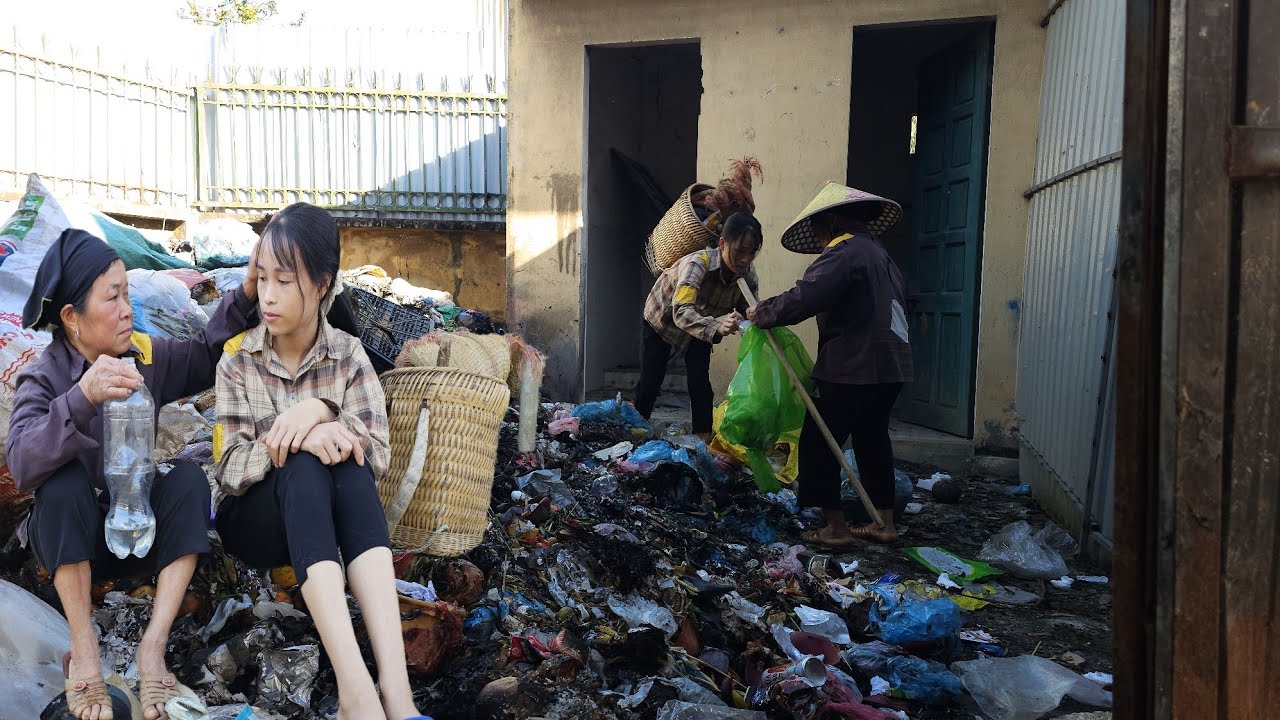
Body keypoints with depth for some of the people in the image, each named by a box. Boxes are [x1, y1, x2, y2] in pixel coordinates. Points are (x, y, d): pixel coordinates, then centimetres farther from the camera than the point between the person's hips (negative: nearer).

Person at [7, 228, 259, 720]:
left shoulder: (145, 356, -4)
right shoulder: (44, 378, -17)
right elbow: (22, 464, -33)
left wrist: (245, 296, -15)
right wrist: (82, 398, -49)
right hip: (71, 537, -3)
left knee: (189, 478, -24)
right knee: (65, 483, -33)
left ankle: (153, 651, -25)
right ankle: (84, 654, -23)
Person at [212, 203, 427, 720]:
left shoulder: (348, 354, -2)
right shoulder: (238, 360, -4)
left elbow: (379, 455, -11)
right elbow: (230, 471, -12)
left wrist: (321, 410, -27)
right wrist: (296, 439, -30)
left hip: (328, 518, 1)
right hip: (255, 519, -1)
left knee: (345, 457, -33)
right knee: (303, 464, -34)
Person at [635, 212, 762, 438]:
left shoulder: (748, 275, -22)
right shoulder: (697, 264, -41)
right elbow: (681, 312, -52)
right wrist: (717, 328, -69)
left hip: (699, 322, 4)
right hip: (662, 318, -4)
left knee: (700, 381, -11)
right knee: (650, 381, -4)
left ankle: (703, 440, -3)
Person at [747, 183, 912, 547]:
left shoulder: (843, 253, -12)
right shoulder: (878, 252, 19)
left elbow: (803, 299, -23)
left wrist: (761, 313, -9)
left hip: (852, 370, -10)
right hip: (891, 366, 10)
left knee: (819, 444, 0)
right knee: (873, 441, 18)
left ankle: (835, 527, 2)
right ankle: (885, 523, 22)